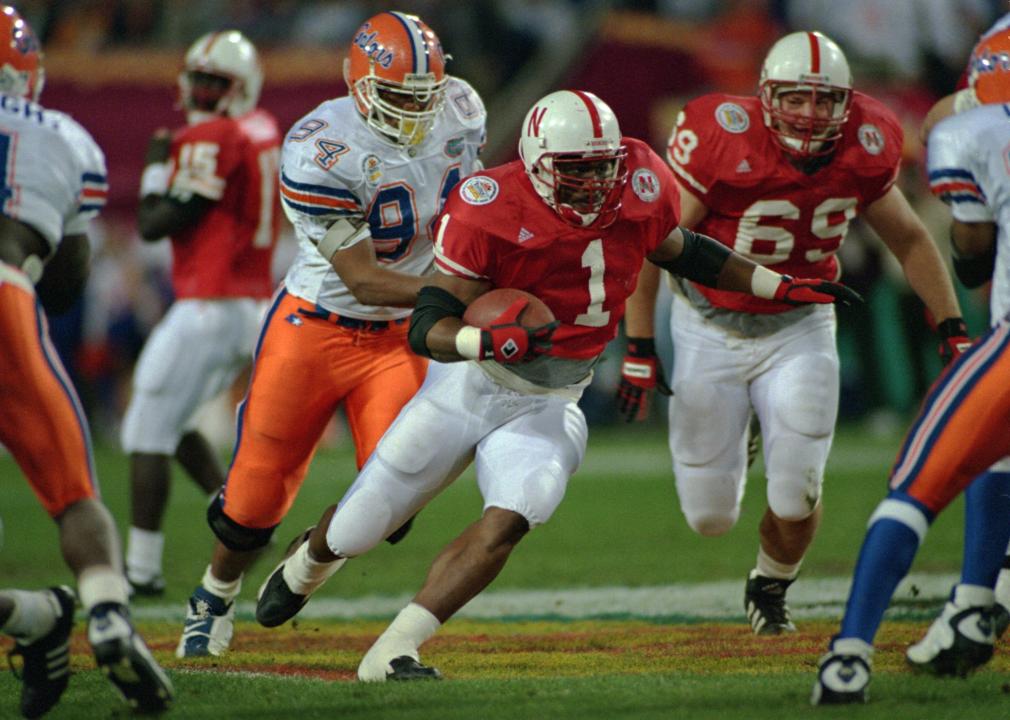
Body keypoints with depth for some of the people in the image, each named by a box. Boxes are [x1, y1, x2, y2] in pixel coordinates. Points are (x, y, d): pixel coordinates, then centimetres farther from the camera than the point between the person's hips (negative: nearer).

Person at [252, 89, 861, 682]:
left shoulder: (639, 188, -11)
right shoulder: (491, 211, -25)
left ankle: (393, 653, -18)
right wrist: (488, 340, -47)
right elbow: (427, 328, -26)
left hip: (548, 407, 3)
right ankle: (306, 566, 46)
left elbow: (679, 251, 12)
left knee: (509, 521, -25)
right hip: (469, 386, -2)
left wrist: (781, 287, 11)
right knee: (358, 528, 9)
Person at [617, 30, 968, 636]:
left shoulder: (862, 151, -12)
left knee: (796, 495, -10)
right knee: (710, 514, 1)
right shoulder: (723, 144, -24)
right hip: (712, 331, -2)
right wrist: (640, 348, -16)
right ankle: (729, 438, 38)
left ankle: (771, 588, 25)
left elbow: (909, 239, 7)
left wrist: (952, 327, 6)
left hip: (799, 330, 2)